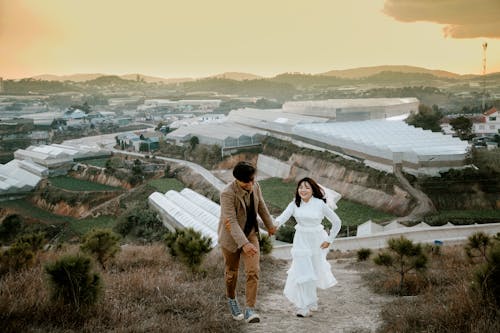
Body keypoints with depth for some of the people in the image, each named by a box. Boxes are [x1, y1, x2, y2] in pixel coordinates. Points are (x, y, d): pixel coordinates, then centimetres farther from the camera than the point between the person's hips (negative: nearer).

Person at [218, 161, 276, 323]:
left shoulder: (255, 186, -11)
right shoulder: (228, 193, -29)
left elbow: (261, 206, 9)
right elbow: (232, 222, -34)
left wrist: (269, 225, 22)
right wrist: (244, 244, -44)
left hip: (251, 234, 4)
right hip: (231, 236, -4)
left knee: (253, 271, -10)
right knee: (231, 272, 15)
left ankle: (250, 310, -6)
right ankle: (231, 299, 43)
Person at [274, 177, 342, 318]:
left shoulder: (320, 204, -12)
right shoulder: (294, 204, -6)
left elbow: (336, 222, -4)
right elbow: (283, 216, -21)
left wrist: (329, 240, -4)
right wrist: (275, 224, -44)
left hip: (316, 241, -1)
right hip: (301, 241, 1)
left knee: (315, 271, 13)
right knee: (302, 272, -4)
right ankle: (305, 306, 4)